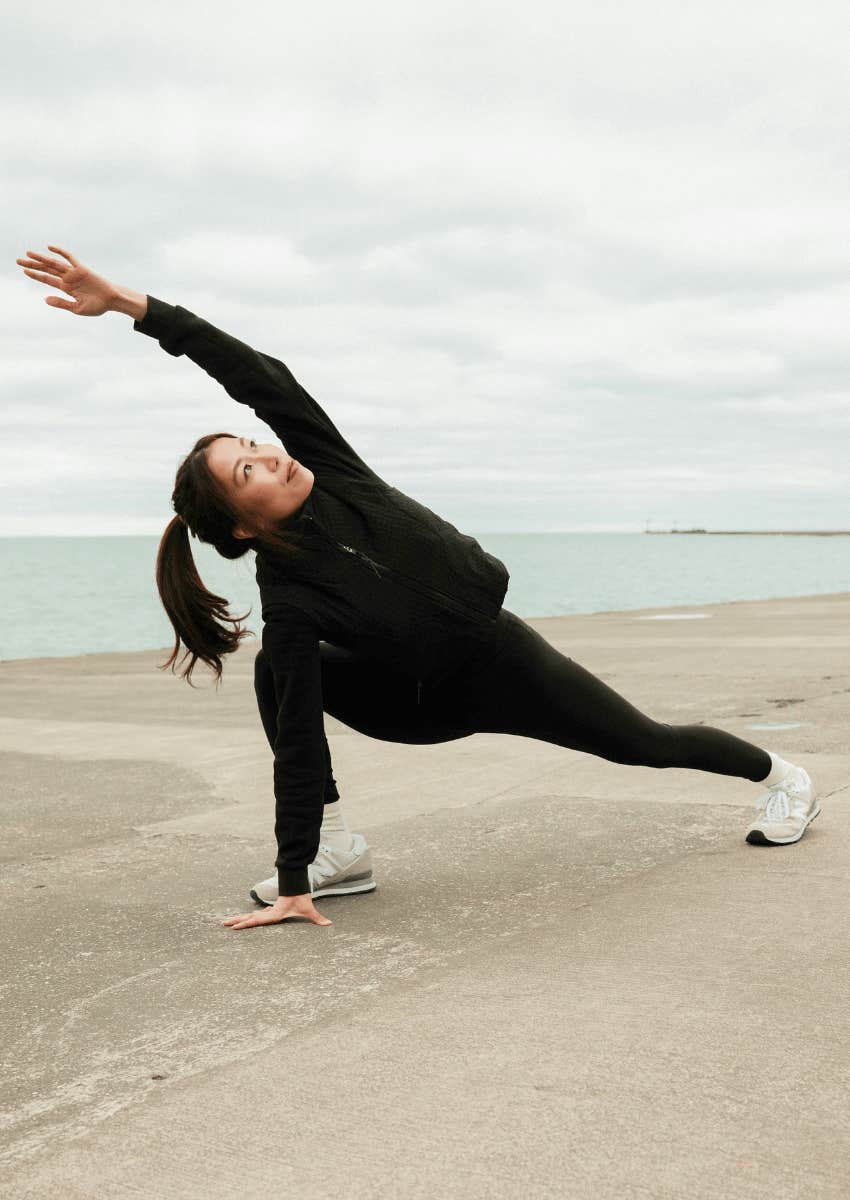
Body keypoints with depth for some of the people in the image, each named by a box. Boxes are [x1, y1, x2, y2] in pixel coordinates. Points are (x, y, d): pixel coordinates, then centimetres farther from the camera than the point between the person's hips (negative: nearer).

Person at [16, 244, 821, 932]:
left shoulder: (325, 467, -23)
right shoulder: (287, 595, -28)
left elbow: (256, 374, -29)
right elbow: (299, 743, -29)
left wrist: (132, 304, -35)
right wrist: (293, 883, -31)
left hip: (498, 660, 1)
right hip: (428, 699, -1)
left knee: (642, 742, 11)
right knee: (279, 674, -17)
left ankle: (781, 778, 37)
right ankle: (337, 853, -10)